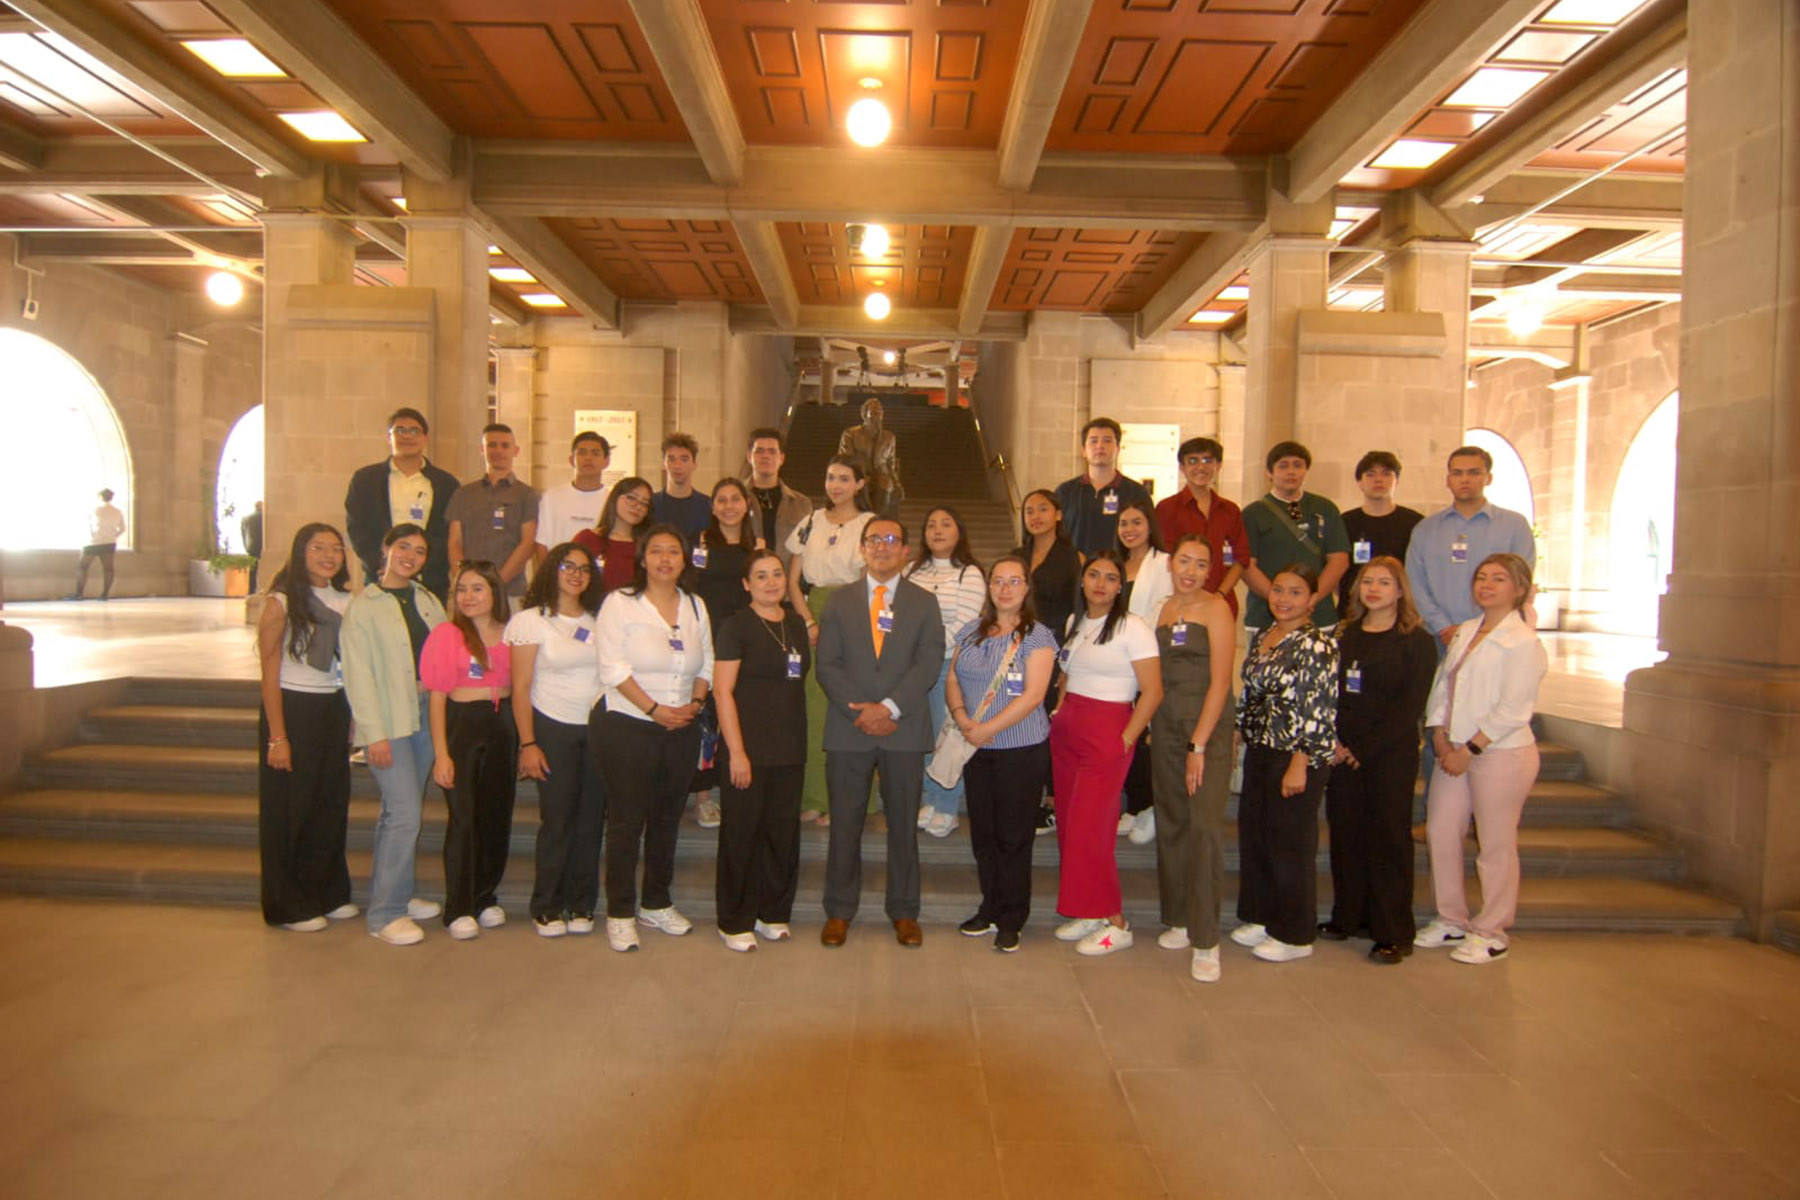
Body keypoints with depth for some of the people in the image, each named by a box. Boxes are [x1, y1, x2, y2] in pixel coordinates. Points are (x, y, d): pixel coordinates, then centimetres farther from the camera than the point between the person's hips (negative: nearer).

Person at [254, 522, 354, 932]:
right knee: (289, 809, 3)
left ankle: (328, 894, 26)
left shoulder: (347, 602, 7)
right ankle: (289, 906, 16)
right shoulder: (282, 602, -9)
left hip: (334, 710, 5)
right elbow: (270, 673, -10)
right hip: (292, 709, -5)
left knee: (332, 804, 11)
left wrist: (350, 720, 6)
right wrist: (277, 736, -14)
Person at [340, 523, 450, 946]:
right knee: (405, 813, -10)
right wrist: (375, 733, -13)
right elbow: (359, 674, -8)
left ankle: (397, 895, 26)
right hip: (389, 720, -5)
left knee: (401, 813, 14)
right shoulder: (362, 607, -3)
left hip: (426, 715, 6)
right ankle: (385, 913, -1)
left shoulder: (428, 601, 13)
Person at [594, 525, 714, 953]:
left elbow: (707, 664, 13)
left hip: (682, 730, 5)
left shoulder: (695, 606, 11)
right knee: (626, 820, 0)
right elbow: (613, 668, -12)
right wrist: (654, 709, -16)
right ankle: (620, 914, 11)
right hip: (627, 727, -5)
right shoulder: (621, 603, -4)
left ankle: (657, 905, 25)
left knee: (667, 818, 12)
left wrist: (695, 703, -5)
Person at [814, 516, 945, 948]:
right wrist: (860, 710, -11)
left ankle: (904, 912, 17)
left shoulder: (924, 602, 8)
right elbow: (827, 664, 2)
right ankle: (839, 911, 17)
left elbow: (929, 662, -3)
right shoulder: (839, 600, 11)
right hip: (848, 728, 1)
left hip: (905, 729, 0)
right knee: (845, 824, 5)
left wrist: (890, 707, -15)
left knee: (903, 824, 6)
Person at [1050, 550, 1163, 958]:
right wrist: (1058, 715, 9)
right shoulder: (1077, 624, 12)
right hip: (1066, 734, 7)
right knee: (1067, 827, 8)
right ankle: (1088, 913, 19)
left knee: (1088, 831, -8)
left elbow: (1152, 692, -13)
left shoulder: (1132, 629, -9)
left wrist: (1125, 741, -13)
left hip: (1106, 737, -7)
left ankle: (1116, 923, 5)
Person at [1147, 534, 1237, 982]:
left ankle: (1205, 940, -6)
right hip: (1165, 725, 5)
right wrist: (1149, 729, 2)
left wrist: (1199, 745, -14)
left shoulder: (1216, 608, -5)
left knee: (1205, 825, -12)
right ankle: (1178, 919, 24)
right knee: (1171, 823, 10)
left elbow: (1220, 681, -11)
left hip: (1208, 726, -5)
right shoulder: (1161, 609, 11)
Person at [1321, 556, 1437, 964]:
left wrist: (1363, 749, -12)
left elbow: (1410, 707, -9)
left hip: (1390, 755, -4)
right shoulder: (1343, 635, 12)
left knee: (1388, 839, 0)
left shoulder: (1416, 641, -3)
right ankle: (1349, 917, 22)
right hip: (1343, 756, 5)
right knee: (1346, 835, 8)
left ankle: (1393, 933, 8)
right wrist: (1332, 741, -7)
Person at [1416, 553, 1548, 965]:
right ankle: (1451, 920, 25)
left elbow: (1513, 710, -16)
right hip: (1456, 750, 7)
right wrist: (1441, 739, -2)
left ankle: (1491, 932, 17)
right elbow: (1441, 687, 10)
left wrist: (1469, 749, -16)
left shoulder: (1523, 641, -11)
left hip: (1502, 753, -7)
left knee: (1496, 845, 3)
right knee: (1440, 831, 10)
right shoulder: (1464, 631, 12)